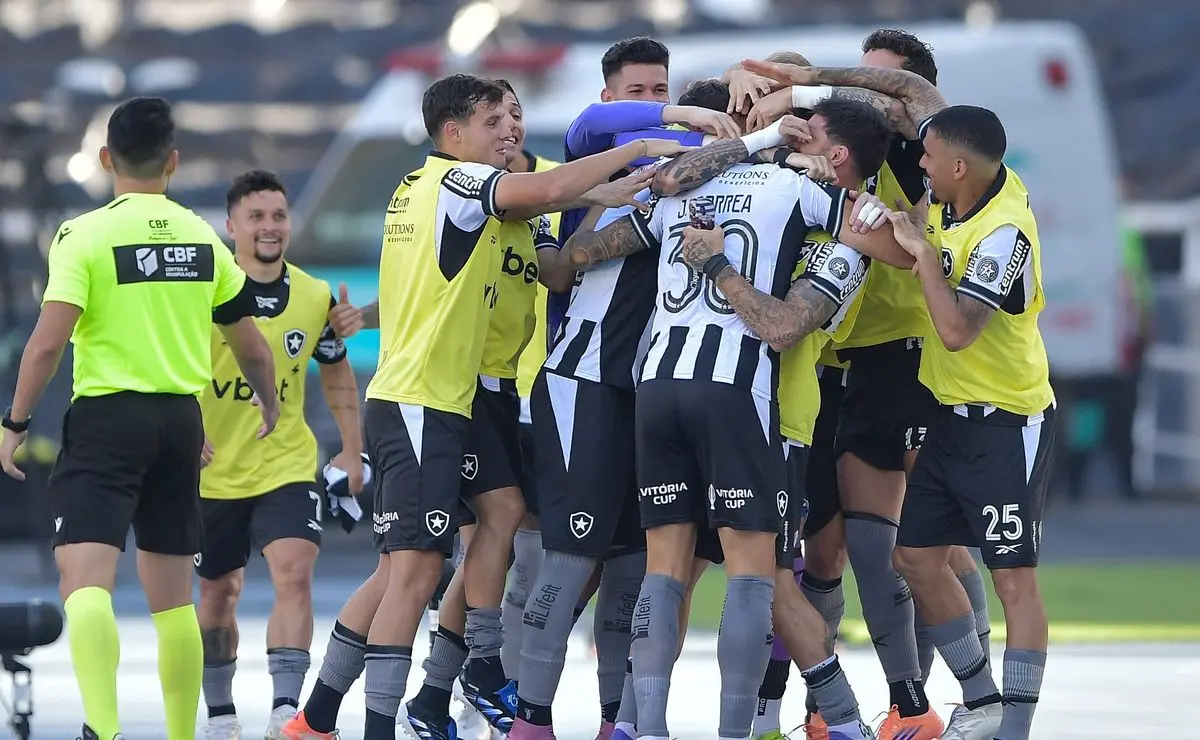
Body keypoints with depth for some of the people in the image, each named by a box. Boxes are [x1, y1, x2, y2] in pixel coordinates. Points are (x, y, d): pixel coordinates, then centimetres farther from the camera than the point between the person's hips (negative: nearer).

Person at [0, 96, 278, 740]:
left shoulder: (84, 235, -7)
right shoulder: (202, 239, 8)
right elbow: (251, 348, 14)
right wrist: (270, 406, 33)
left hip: (107, 416, -5)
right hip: (182, 420, 5)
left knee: (84, 579, -14)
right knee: (172, 595, 15)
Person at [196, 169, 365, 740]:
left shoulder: (315, 298, 0)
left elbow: (338, 376, 15)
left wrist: (352, 451, 10)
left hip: (287, 464, 1)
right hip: (213, 471, -1)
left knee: (295, 574, -19)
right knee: (219, 592, 11)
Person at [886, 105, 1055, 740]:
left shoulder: (1004, 234, -25)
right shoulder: (952, 197, -2)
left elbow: (957, 330, -34)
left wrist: (923, 252, -25)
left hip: (1008, 424, -9)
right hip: (952, 415, 9)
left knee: (1013, 576, -6)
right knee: (916, 557, 10)